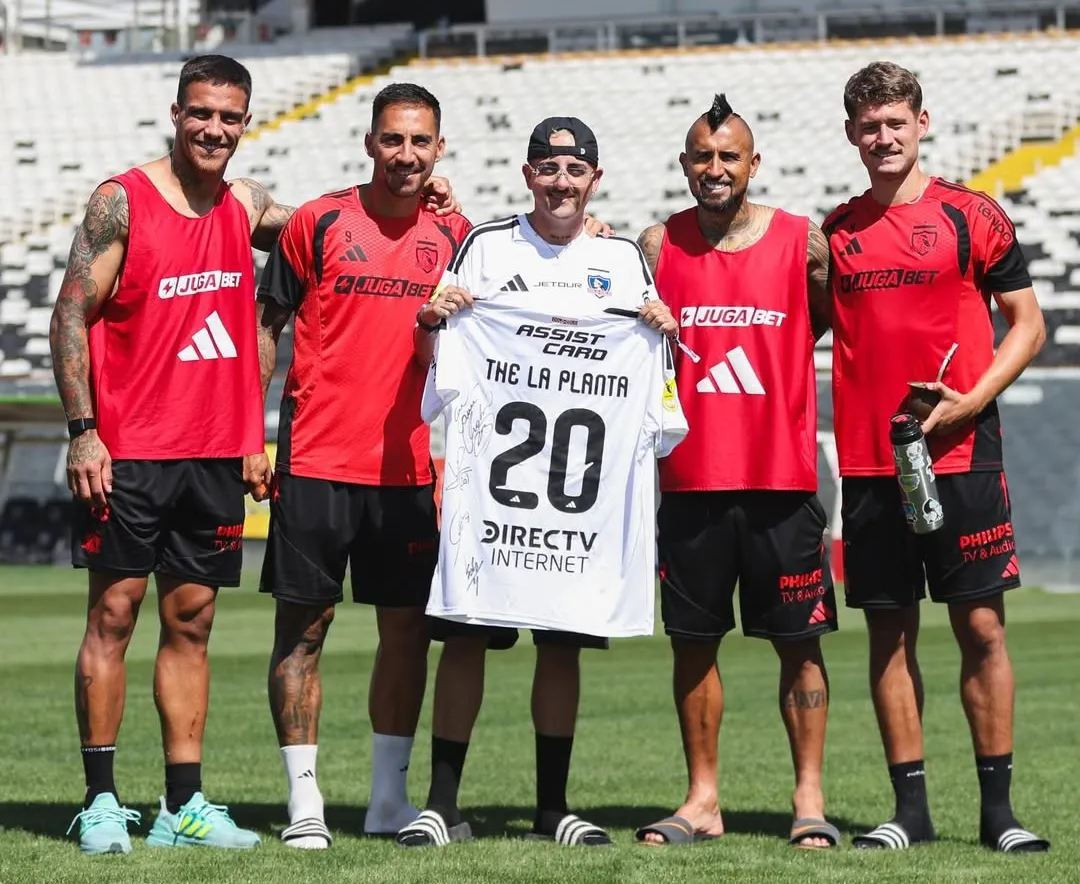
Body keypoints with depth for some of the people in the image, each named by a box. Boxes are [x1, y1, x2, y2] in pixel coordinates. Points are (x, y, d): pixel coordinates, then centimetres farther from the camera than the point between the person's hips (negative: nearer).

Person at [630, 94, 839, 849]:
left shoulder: (803, 243, 0)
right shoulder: (658, 246, 5)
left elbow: (845, 325, 9)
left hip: (783, 477, -2)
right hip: (691, 478, 2)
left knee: (798, 640, 2)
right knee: (693, 641, 6)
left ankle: (810, 796, 9)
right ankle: (703, 801, 14)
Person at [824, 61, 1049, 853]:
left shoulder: (971, 216, 1)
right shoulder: (835, 231, 10)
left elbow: (1028, 324, 0)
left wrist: (971, 401, -12)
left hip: (960, 454, -3)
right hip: (868, 460, 3)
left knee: (982, 626, -3)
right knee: (890, 631, 5)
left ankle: (998, 809, 3)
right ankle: (911, 809, 11)